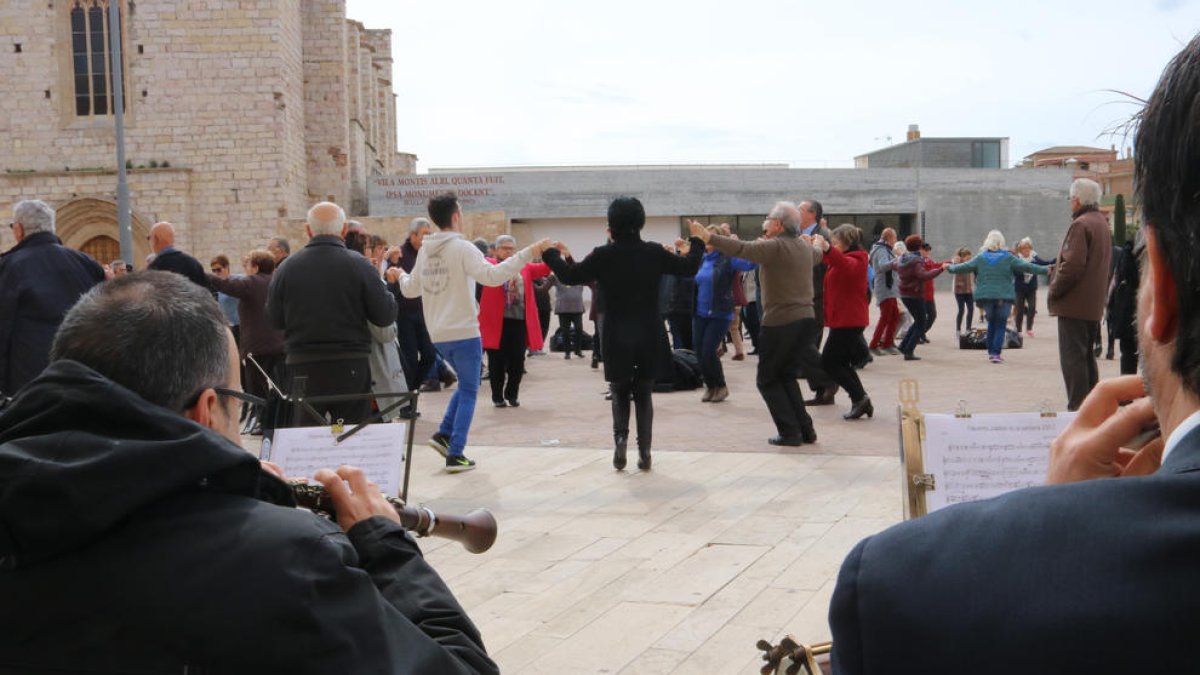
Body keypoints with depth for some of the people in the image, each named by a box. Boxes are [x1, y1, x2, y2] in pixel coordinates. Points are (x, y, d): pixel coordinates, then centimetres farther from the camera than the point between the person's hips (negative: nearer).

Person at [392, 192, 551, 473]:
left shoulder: (425, 250, 8)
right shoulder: (461, 248, -13)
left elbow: (411, 289, 18)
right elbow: (491, 275, -28)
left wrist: (399, 276, 41)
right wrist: (528, 253, -29)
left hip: (438, 334, 7)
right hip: (464, 333, -7)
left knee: (466, 384, 24)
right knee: (468, 392, 4)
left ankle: (443, 434, 13)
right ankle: (455, 455, 2)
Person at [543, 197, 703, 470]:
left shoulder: (603, 255, -10)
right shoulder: (654, 253, -4)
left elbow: (570, 275, -5)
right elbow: (689, 267, 5)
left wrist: (552, 254, 12)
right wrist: (696, 244, 24)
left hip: (616, 337, -1)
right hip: (649, 336, 1)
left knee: (620, 391, 16)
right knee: (644, 392, 12)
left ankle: (620, 437, -6)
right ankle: (645, 451, 6)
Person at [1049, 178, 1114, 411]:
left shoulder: (1081, 225, -15)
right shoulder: (1102, 223, 15)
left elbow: (1072, 265, -22)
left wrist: (1054, 292, -12)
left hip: (1074, 304, -9)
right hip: (1094, 304, 9)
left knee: (1073, 358, -7)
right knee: (1087, 356, 16)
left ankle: (1077, 407, -8)